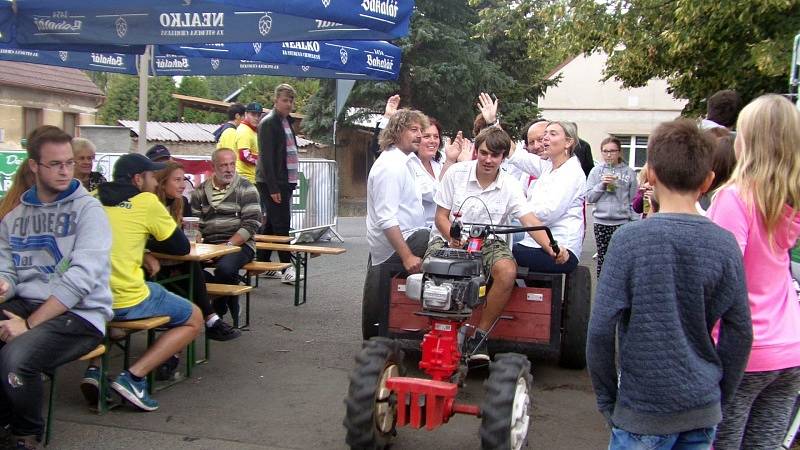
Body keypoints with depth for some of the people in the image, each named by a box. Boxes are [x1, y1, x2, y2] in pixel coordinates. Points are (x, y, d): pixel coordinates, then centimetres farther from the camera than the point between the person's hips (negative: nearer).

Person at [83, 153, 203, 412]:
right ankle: (133, 377, -4)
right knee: (194, 320, 14)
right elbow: (182, 247, 6)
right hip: (127, 301, -6)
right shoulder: (146, 202, -4)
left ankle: (94, 368, 16)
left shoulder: (93, 199, 11)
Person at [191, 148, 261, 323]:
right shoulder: (201, 190, 12)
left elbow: (251, 224, -8)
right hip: (209, 244, 4)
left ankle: (219, 308, -3)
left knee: (225, 267, -36)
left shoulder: (246, 189, 0)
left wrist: (228, 245, -18)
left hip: (239, 244, -4)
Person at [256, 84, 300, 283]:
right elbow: (266, 157, -15)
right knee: (281, 224, -8)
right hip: (273, 183, -9)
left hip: (286, 182, 9)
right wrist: (273, 188, -19)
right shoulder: (268, 122, -9)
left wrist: (292, 181, 10)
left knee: (271, 224, 12)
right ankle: (287, 267, -5)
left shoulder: (287, 121, 18)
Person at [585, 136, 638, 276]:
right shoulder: (596, 171, 5)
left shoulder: (629, 172, 3)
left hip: (622, 222, -1)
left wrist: (634, 222, 3)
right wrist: (601, 185, -12)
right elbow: (589, 197, 2)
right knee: (602, 257, 7)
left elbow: (634, 199, 7)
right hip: (601, 222, 1)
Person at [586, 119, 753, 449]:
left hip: (643, 410, -3)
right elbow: (739, 333, 0)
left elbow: (601, 328, -15)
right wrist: (721, 398, 13)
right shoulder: (724, 244, -5)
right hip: (704, 411, 4)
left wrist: (606, 398, -2)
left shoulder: (630, 239, -14)